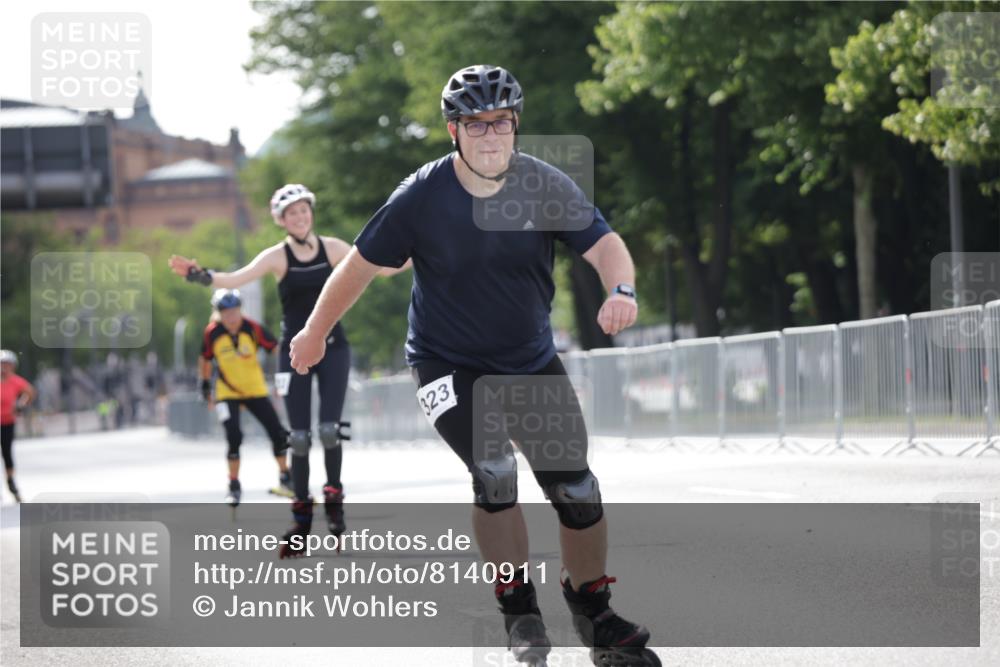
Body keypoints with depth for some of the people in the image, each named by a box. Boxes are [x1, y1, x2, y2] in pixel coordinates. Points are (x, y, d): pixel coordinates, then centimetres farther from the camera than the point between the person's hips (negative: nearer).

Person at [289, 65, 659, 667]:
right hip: (448, 364, -3)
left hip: (533, 361, 3)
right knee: (494, 471, -25)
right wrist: (315, 334, 3)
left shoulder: (545, 187, -12)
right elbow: (362, 264, -7)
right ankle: (519, 609, -7)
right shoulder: (422, 198, -17)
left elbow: (604, 244, -17)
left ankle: (594, 611, 23)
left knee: (577, 490, 0)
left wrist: (621, 290, -39)